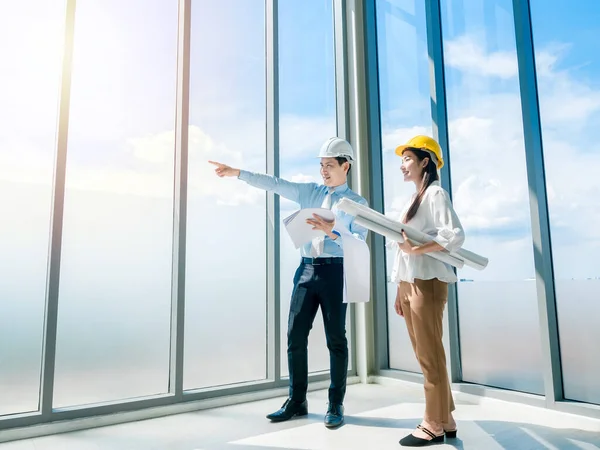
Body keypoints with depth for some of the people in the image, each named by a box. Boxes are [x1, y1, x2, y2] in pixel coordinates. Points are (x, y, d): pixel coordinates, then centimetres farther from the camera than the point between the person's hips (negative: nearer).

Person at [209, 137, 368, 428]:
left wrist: (332, 232, -25)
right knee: (296, 335, 4)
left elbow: (360, 242, -8)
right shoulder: (309, 192, 14)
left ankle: (335, 405, 17)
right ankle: (296, 401, 18)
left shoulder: (357, 202, 3)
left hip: (335, 271, -4)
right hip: (307, 269, 4)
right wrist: (237, 173, 1)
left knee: (335, 338, 3)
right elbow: (274, 184, 7)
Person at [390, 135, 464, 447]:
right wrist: (400, 290, 14)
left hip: (427, 281, -8)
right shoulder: (413, 200, 21)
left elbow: (456, 235, -16)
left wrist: (416, 249, -22)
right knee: (424, 355, 10)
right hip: (408, 282, 8)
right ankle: (445, 421, 19)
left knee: (430, 354, -3)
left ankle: (435, 425, 8)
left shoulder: (435, 193, -3)